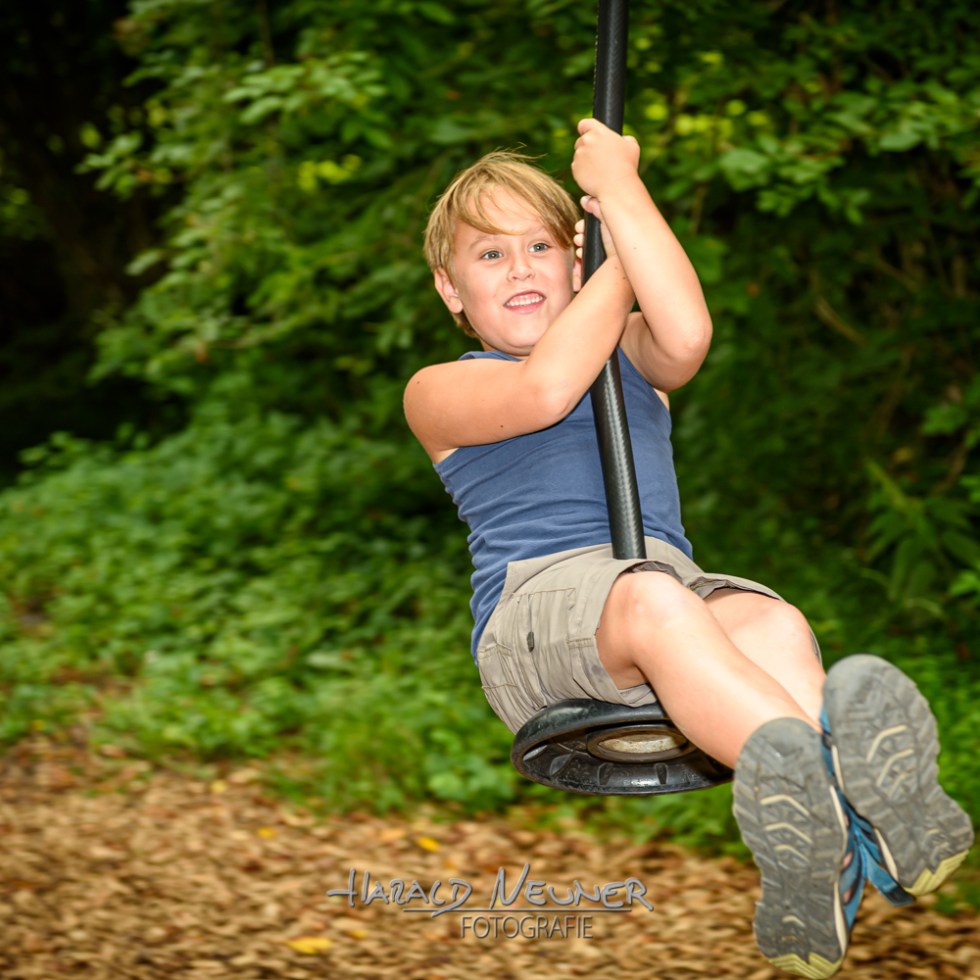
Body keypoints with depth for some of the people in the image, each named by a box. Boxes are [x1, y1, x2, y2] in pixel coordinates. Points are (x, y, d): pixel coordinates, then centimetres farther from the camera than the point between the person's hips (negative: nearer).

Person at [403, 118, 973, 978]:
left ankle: (813, 878, -60)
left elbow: (687, 334, 0)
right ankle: (825, 782, -64)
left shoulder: (632, 359, 28)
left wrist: (622, 194, 5)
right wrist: (619, 266, 5)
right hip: (534, 596, -3)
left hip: (672, 577, 4)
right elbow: (543, 391, -8)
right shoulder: (441, 392, 17)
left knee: (774, 622, -33)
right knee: (651, 601, -39)